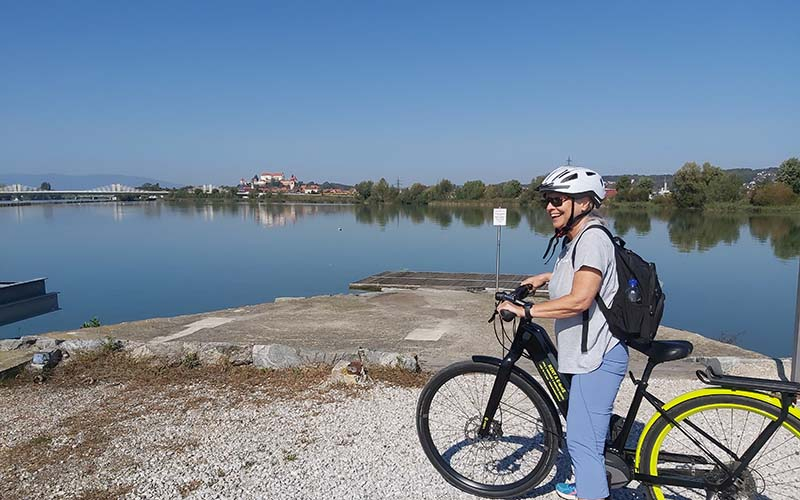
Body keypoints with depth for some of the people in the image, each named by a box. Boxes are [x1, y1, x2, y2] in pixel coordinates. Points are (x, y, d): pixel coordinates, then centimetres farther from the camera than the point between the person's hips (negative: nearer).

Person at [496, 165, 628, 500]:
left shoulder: (592, 239, -20)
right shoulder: (573, 240, 12)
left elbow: (579, 299, -29)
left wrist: (525, 310, -24)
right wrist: (546, 278, 21)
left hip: (598, 357, -11)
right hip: (586, 353, 11)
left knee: (582, 440, -6)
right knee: (588, 432, 26)